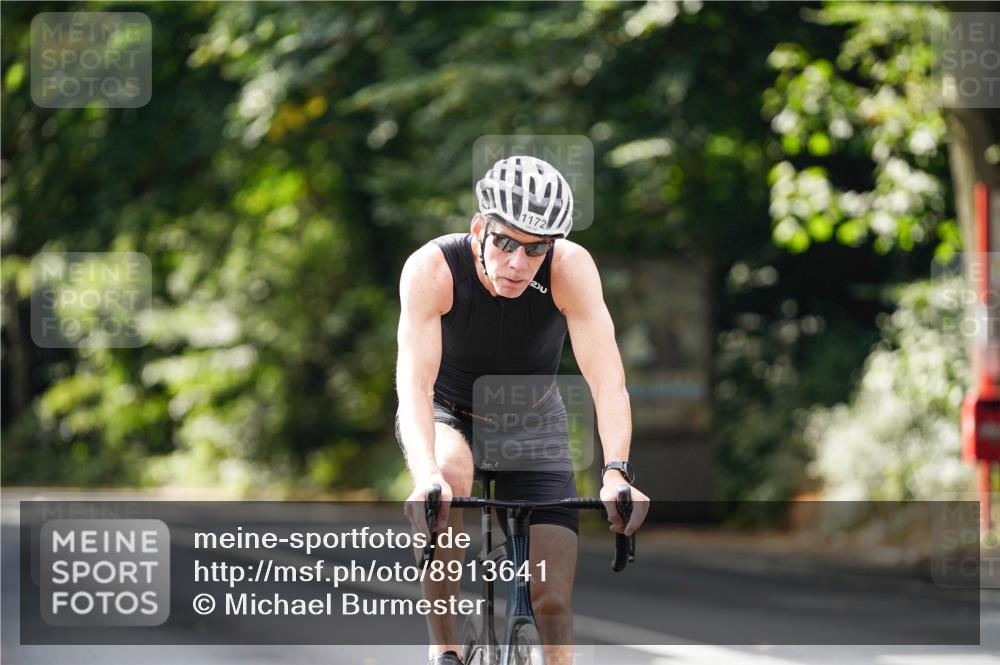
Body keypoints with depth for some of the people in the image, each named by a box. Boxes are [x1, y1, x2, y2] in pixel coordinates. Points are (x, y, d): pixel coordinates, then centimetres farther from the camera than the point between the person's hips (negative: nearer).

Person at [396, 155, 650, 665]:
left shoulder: (570, 268, -28)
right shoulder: (432, 269, -31)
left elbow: (606, 378, -35)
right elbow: (414, 382, -39)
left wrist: (616, 474, -51)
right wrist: (427, 477, -56)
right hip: (447, 414, -1)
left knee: (553, 602, -10)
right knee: (447, 481, -37)